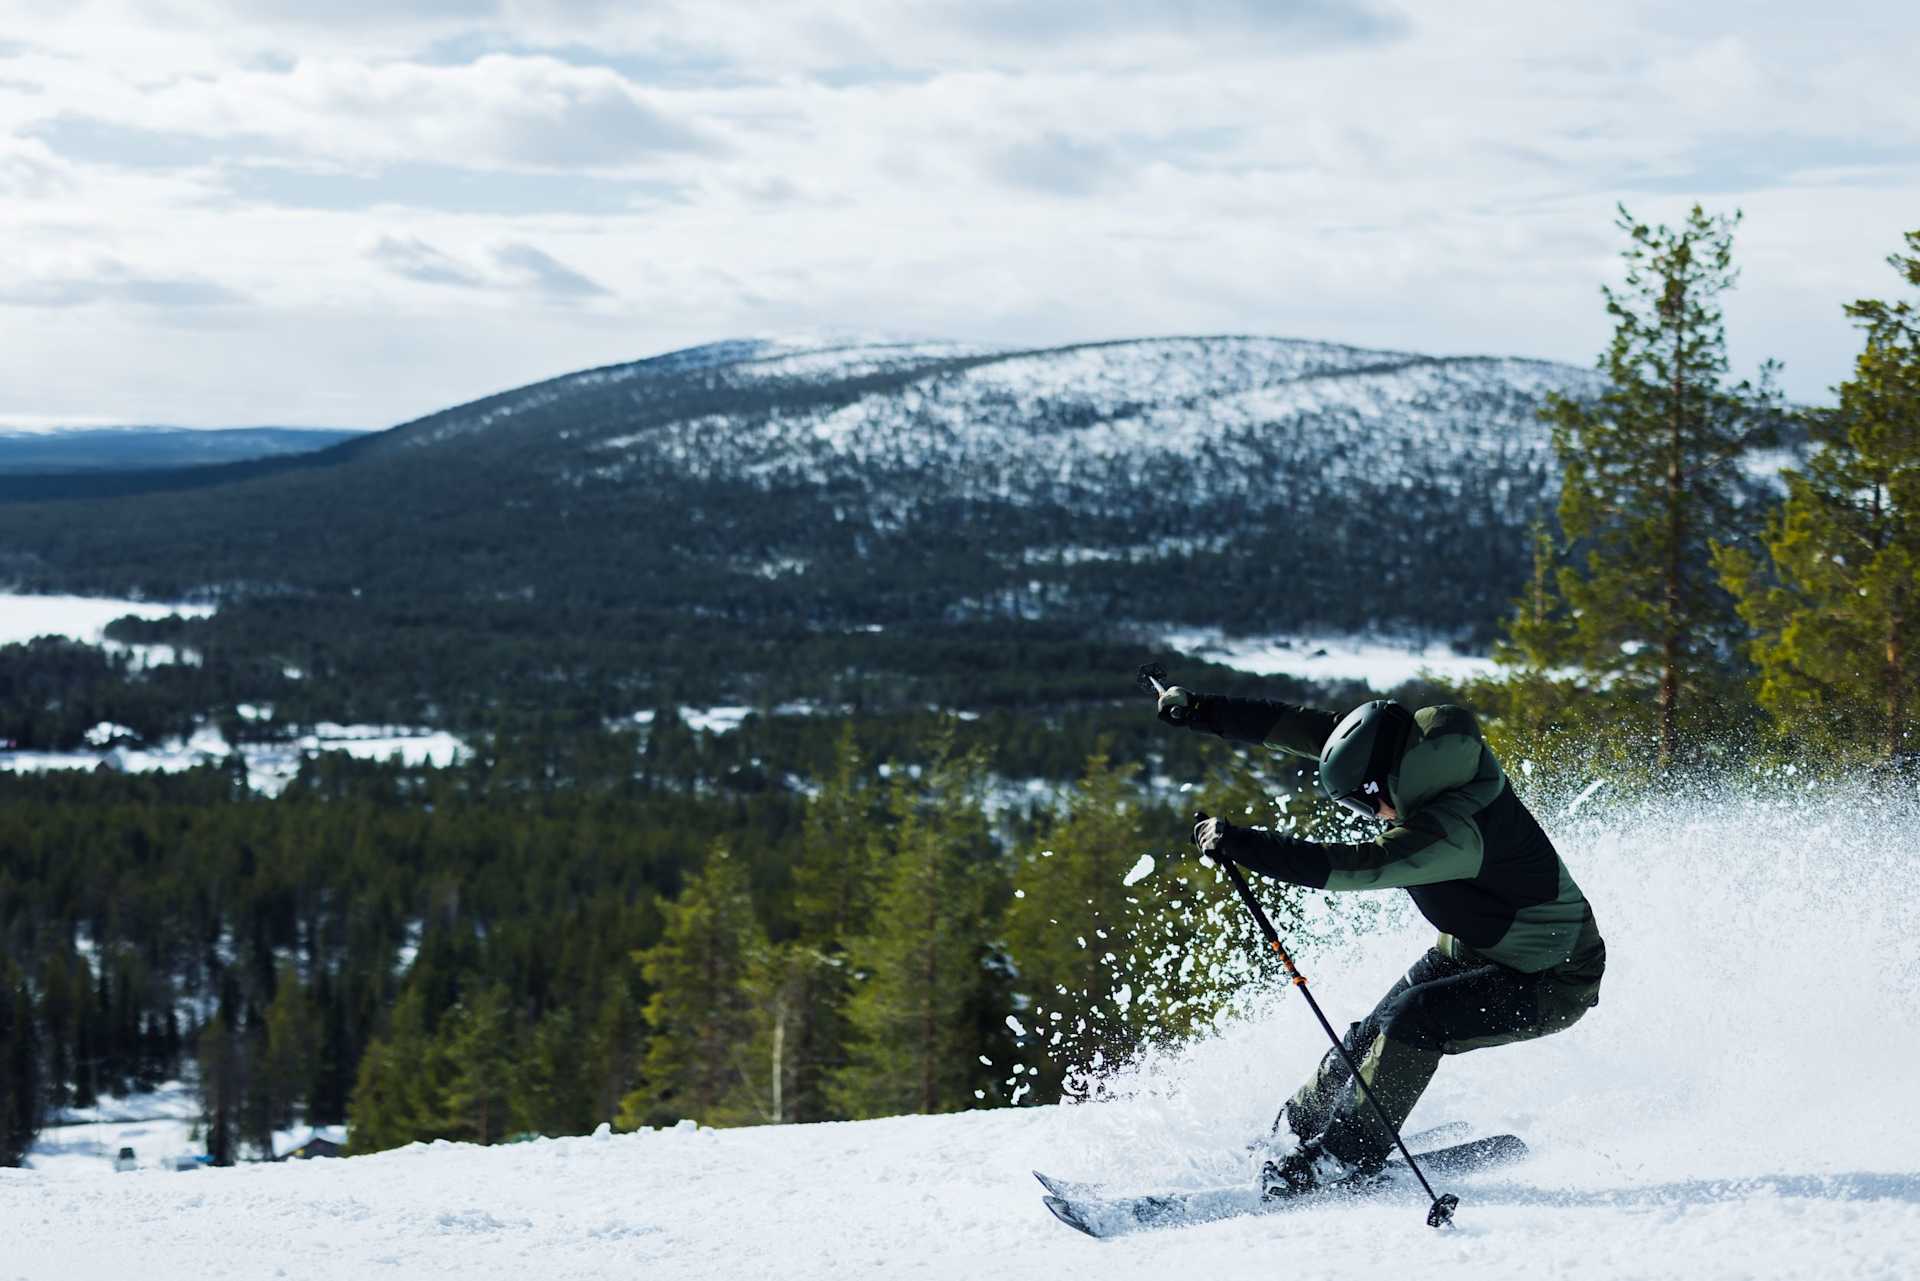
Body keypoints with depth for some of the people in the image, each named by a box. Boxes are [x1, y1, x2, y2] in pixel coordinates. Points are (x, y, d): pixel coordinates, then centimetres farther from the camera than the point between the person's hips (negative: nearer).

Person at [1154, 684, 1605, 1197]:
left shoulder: (1453, 830, -37)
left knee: (1411, 1021, -25)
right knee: (1373, 1035, -1)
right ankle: (1296, 1131, 16)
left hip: (1551, 982, -9)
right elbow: (1316, 731, -5)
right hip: (1473, 948, 9)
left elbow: (1355, 866, -45)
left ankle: (1347, 1158, -12)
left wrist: (1241, 845, -46)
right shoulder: (1419, 752, -12)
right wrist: (1207, 713, -5)